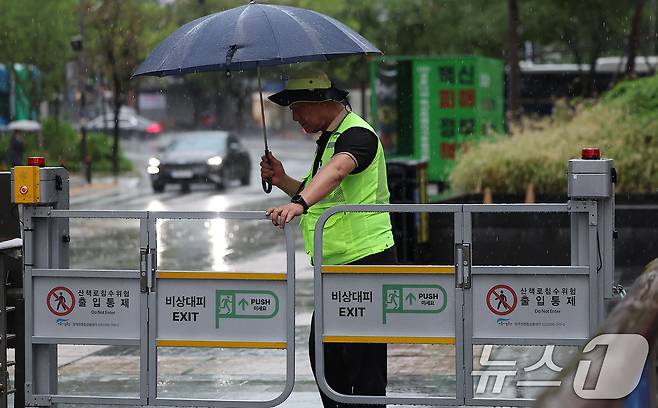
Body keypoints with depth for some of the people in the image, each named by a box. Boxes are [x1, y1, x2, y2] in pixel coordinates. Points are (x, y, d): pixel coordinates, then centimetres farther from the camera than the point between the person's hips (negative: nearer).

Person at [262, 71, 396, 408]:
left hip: (366, 262, -10)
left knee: (364, 362, -8)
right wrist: (282, 181, 11)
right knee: (322, 353, 12)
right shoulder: (328, 138, 18)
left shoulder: (356, 134, -15)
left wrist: (299, 203, -53)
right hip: (334, 267, 10)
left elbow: (336, 171, -37)